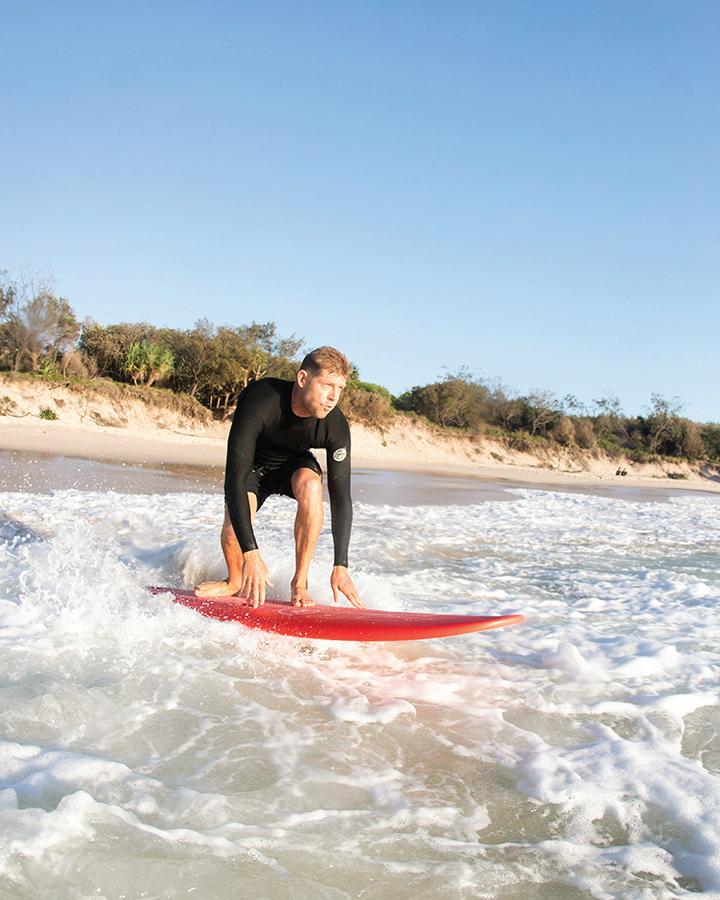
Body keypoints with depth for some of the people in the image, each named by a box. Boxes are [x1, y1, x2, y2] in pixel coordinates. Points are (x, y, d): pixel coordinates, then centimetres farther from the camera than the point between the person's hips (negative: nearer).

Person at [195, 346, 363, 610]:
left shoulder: (336, 426, -30)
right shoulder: (259, 400, -39)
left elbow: (341, 496, -24)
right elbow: (235, 478, -42)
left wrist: (340, 565, -30)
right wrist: (251, 552, -47)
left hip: (294, 464, 1)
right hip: (252, 465, -1)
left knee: (310, 484, -33)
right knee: (234, 527, -25)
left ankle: (299, 582, -19)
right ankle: (235, 581, 11)